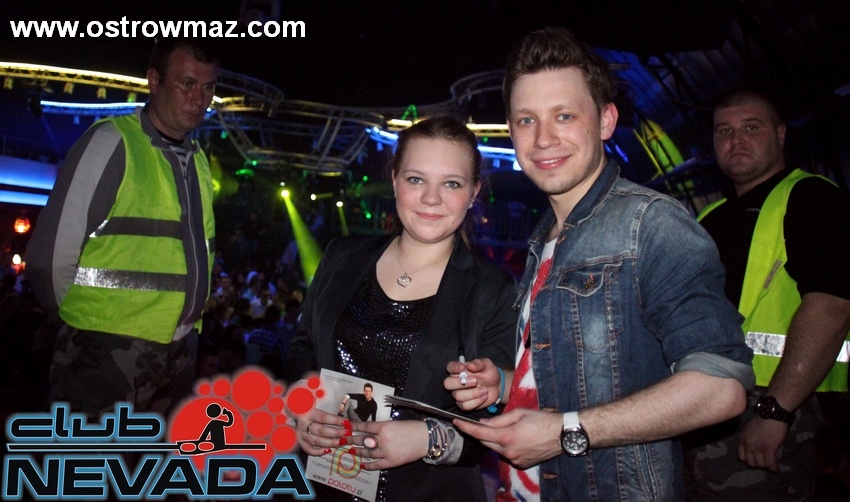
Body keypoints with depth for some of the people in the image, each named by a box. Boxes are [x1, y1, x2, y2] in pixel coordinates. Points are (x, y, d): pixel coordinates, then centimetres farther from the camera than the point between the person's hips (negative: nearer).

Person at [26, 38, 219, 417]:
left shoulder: (198, 162, 11)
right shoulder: (111, 143, -10)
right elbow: (51, 255, -11)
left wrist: (178, 320, 15)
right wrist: (87, 320, 1)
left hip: (177, 357, 7)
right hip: (107, 354, -6)